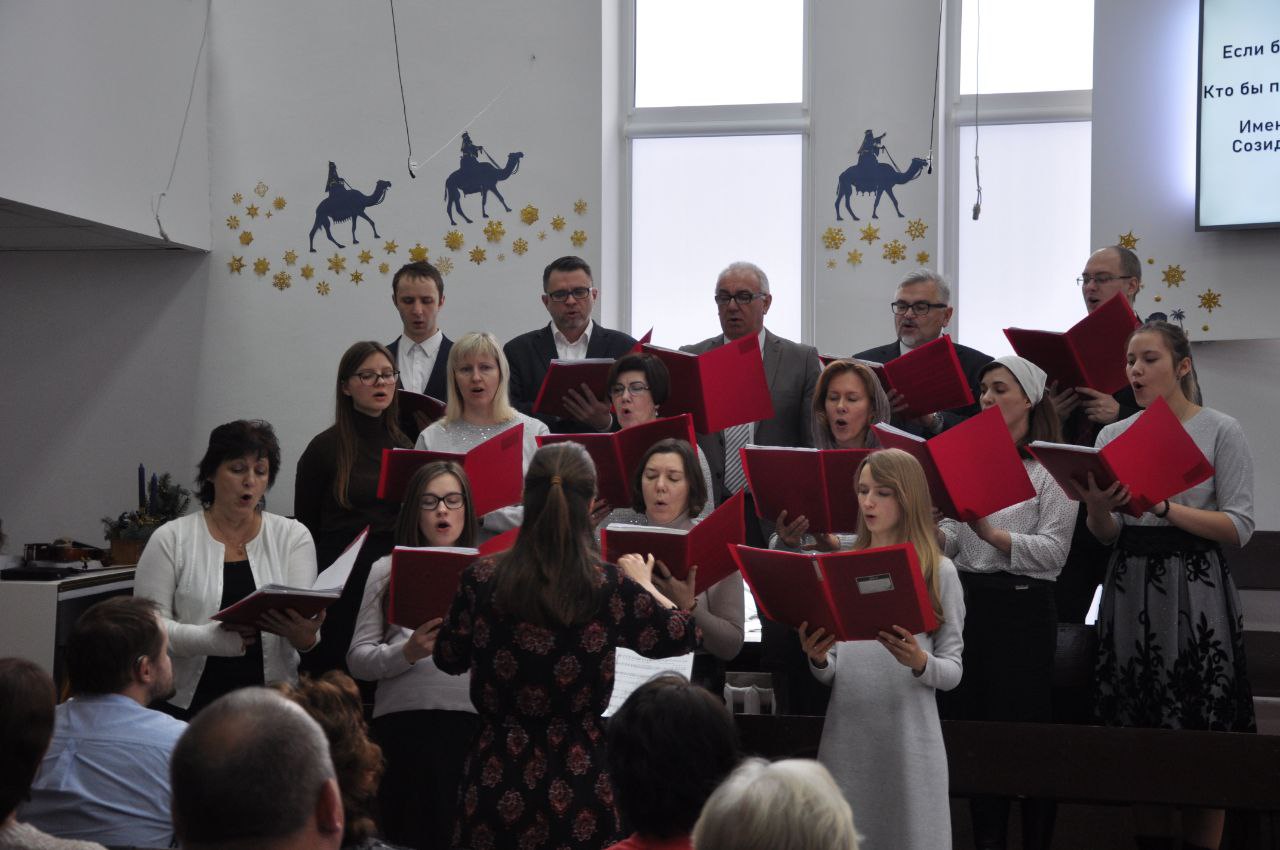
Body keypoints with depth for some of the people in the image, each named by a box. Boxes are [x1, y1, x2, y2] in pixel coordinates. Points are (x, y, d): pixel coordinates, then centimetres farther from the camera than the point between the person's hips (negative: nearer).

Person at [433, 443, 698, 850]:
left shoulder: (482, 579, -8)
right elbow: (686, 635, 4)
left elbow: (448, 659, 8)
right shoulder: (609, 586, -12)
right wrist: (643, 584, 21)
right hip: (576, 779, -1)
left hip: (497, 777, 1)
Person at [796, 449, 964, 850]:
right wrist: (818, 659, -10)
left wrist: (919, 663, -21)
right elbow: (832, 675, 11)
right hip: (846, 737, 3)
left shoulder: (939, 572, 0)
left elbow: (953, 670, -2)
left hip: (910, 741, -3)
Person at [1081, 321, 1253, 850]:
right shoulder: (1112, 435, 11)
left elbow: (1240, 527, -9)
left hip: (1194, 593, -4)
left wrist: (1164, 506, -19)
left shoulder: (1220, 432, -2)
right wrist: (1096, 507, -11)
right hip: (1129, 589, 4)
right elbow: (1107, 535, 11)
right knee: (1137, 732, 7)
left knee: (1202, 746, -2)